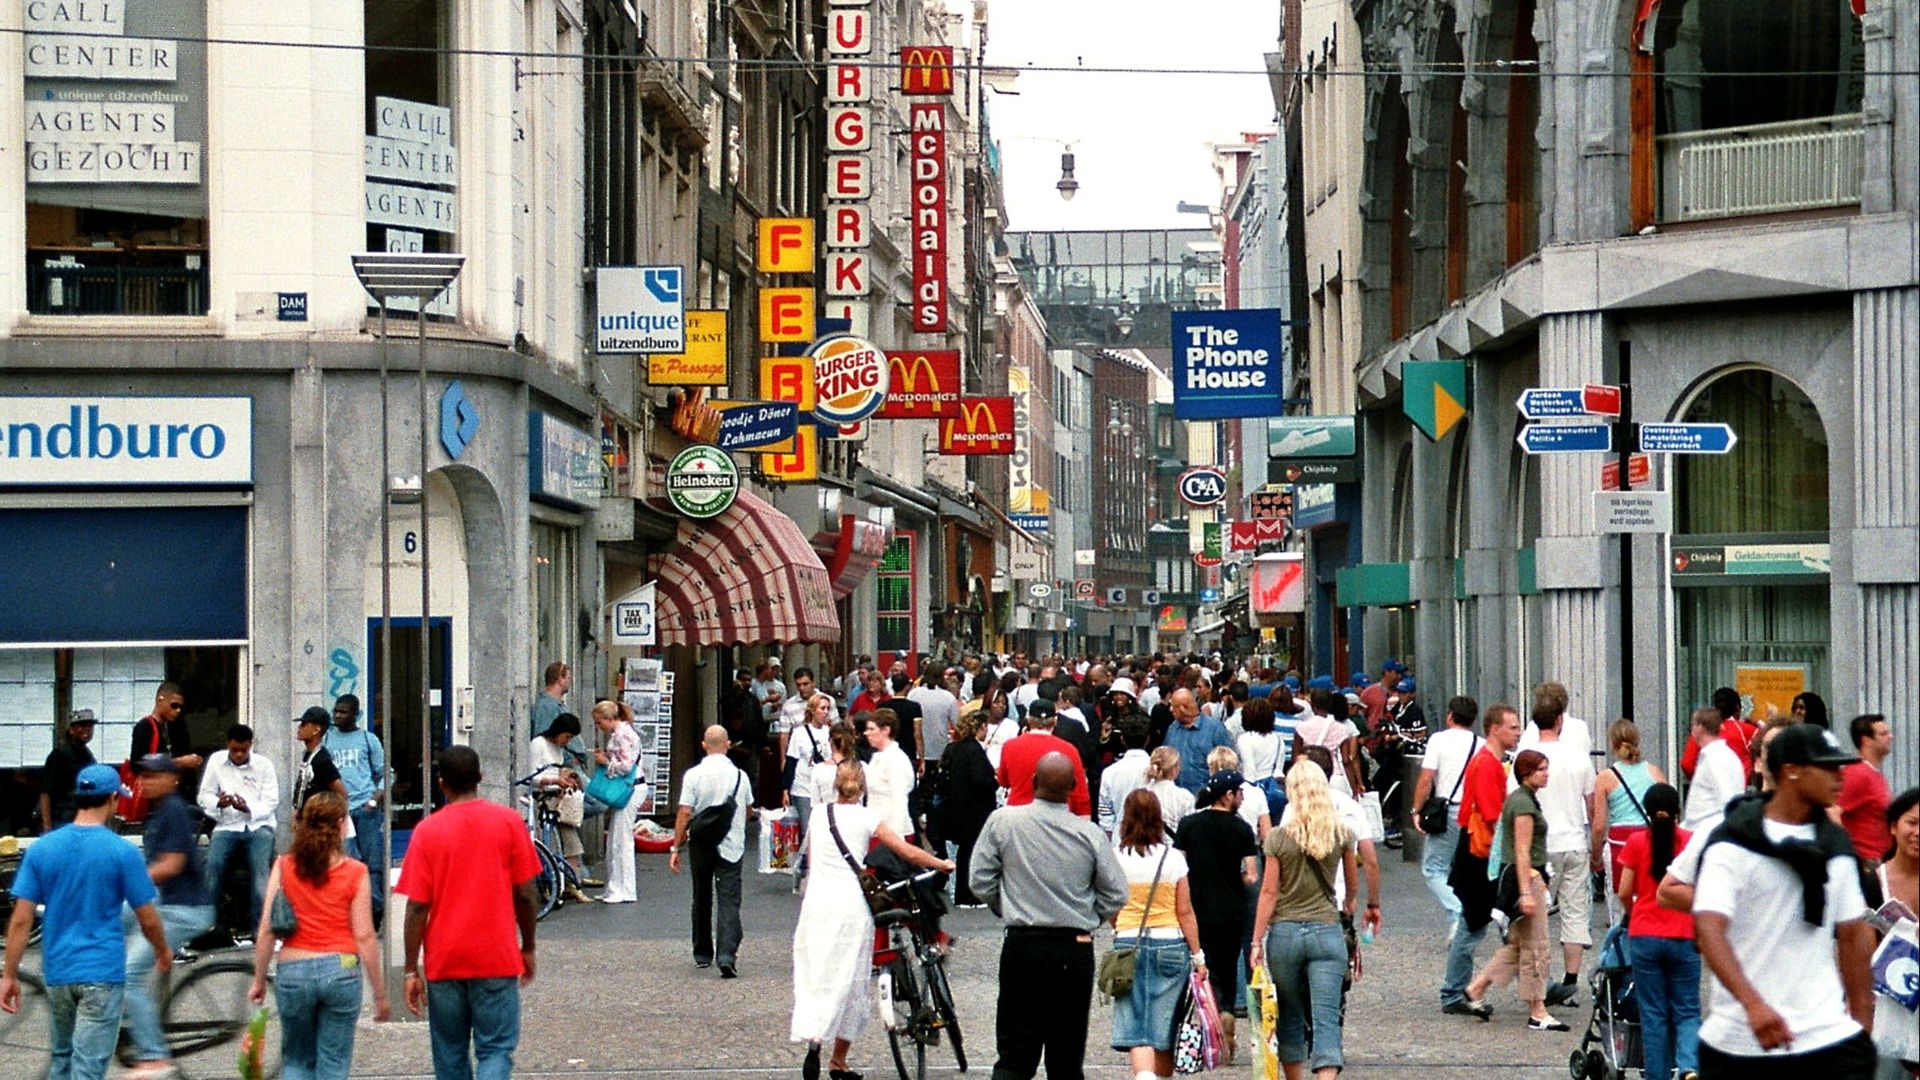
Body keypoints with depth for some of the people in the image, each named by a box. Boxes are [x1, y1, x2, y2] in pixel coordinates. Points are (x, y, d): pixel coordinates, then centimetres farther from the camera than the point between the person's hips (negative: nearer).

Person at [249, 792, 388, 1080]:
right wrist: (380, 994, 1)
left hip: (292, 971, 1)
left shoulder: (284, 867, -1)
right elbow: (364, 937, -5)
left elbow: (266, 930, -2)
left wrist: (259, 980, 8)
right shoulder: (355, 873, -5)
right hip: (340, 969, -1)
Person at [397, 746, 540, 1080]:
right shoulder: (509, 822, -3)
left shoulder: (427, 830, -4)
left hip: (444, 962, 1)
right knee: (495, 1049, 1)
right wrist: (528, 948, 13)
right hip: (497, 959, -1)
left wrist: (411, 970, -2)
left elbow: (417, 906, -6)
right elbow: (524, 894, -1)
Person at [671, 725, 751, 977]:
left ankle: (702, 955, 27)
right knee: (729, 902, -4)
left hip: (701, 845, 0)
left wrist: (676, 847, -4)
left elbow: (684, 814, -11)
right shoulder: (739, 775, -3)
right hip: (731, 847, 0)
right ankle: (727, 955, -21)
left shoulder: (693, 775, -8)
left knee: (702, 899, 17)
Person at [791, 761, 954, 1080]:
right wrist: (943, 865, 14)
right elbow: (910, 853, -1)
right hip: (850, 906, -3)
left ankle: (812, 1040, -19)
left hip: (816, 903, 3)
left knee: (814, 977, 5)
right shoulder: (867, 819, -2)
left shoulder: (817, 815, 9)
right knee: (848, 981, 6)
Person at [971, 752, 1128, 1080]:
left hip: (1023, 945, -1)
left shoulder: (1003, 822, -5)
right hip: (1077, 951, 1)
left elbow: (980, 882, -1)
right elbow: (1116, 895, 1)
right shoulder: (1090, 834, -3)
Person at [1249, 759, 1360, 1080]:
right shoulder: (1341, 834, 0)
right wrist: (1348, 905, 38)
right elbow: (1353, 882, 16)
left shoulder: (1279, 838, -7)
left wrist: (1257, 941, 0)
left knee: (1290, 1017, 15)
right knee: (1326, 1018, -5)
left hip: (1285, 932, 0)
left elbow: (1269, 892, -6)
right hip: (1327, 931, 0)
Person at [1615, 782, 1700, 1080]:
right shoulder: (1692, 841, -1)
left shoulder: (1637, 842, -2)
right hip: (1684, 937, 0)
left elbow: (1624, 892, 0)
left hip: (1644, 937, 0)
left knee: (1653, 1014, 8)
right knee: (1687, 1012, 6)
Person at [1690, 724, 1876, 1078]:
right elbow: (1708, 929, -19)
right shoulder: (1733, 843, -7)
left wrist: (1863, 1023, 12)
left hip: (1828, 1036, 4)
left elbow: (1853, 934, 17)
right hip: (1736, 1043, -4)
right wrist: (1753, 1003, -33)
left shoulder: (1837, 845, 12)